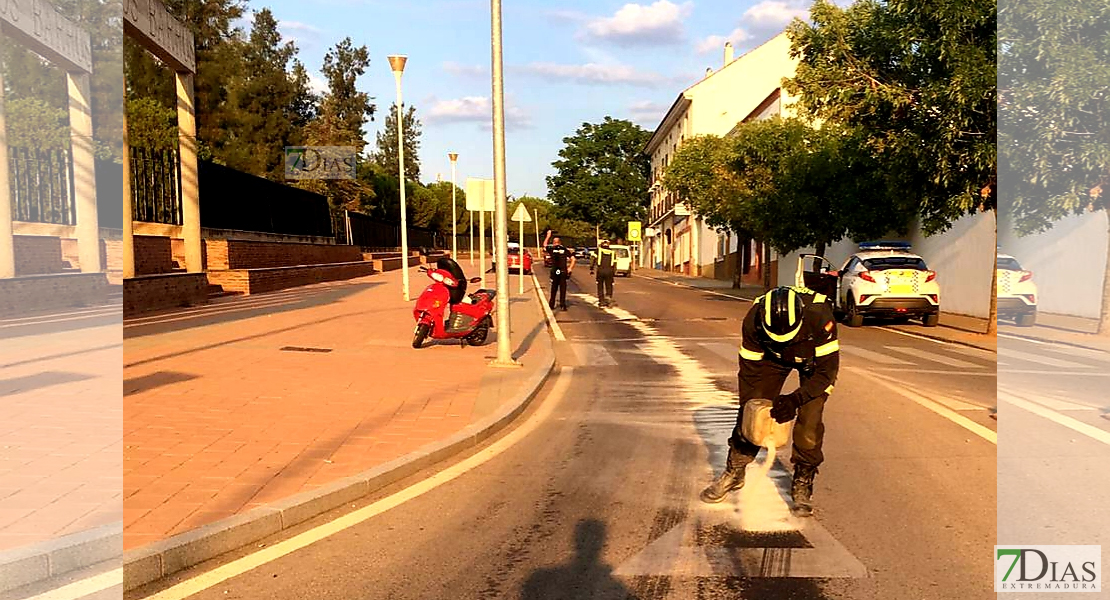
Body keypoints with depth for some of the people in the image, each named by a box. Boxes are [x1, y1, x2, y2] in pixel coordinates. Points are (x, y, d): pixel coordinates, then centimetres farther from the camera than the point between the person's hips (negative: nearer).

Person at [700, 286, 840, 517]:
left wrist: (796, 399, -41)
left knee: (809, 424, -15)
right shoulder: (754, 321, -33)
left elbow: (828, 370, -31)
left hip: (814, 358, -2)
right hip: (773, 356, 2)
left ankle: (802, 485, 5)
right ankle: (734, 473, 19)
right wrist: (749, 408, -23)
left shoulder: (819, 316, -41)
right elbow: (749, 369, -18)